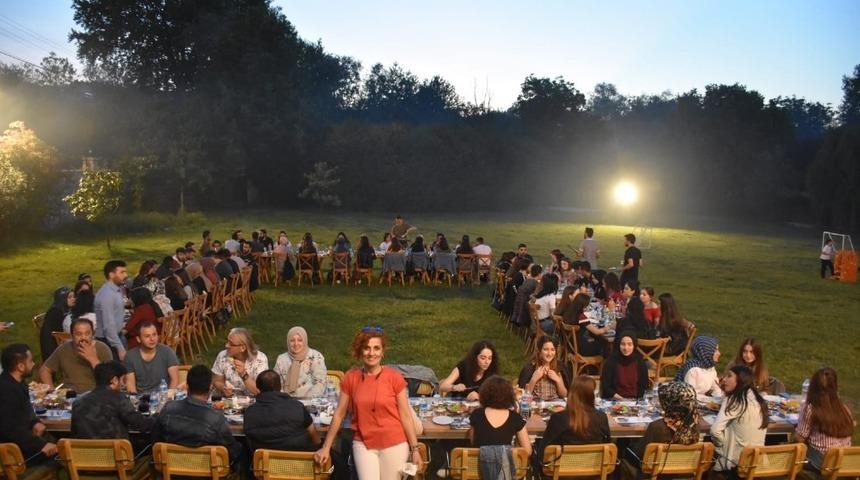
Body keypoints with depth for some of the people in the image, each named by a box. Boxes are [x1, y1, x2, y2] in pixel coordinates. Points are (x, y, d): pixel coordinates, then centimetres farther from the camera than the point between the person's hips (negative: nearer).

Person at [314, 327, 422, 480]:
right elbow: (339, 414, 6)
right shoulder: (350, 377, -2)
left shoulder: (394, 377, -7)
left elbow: (405, 415, -3)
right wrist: (326, 447, 8)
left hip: (394, 445, -1)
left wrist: (415, 449, -3)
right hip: (363, 444, 1)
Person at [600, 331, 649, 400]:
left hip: (635, 401, 2)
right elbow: (605, 386, -3)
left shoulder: (640, 362, 4)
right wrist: (615, 396, -17)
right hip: (613, 401, -2)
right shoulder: (611, 361, -3)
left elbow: (644, 386, 7)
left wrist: (637, 401, -7)